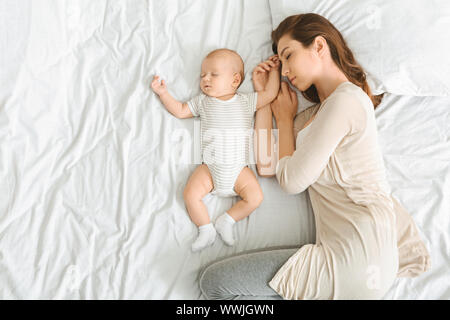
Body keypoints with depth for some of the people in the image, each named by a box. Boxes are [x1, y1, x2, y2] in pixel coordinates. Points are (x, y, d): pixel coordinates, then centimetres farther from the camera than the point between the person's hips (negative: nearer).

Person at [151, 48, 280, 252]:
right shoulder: (202, 102, 12)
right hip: (210, 167, 1)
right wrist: (163, 93, 11)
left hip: (239, 169, 0)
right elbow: (180, 111, 17)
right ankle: (206, 229, 0)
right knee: (190, 194, -17)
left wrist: (274, 70, 9)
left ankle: (226, 221, 3)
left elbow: (270, 93, 4)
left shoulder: (246, 101, 7)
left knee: (255, 197, -16)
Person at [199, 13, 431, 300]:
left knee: (215, 282, -10)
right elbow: (266, 166, 14)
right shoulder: (315, 114, 20)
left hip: (357, 256, -10)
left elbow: (291, 181, -10)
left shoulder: (346, 100, -11)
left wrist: (285, 118, 6)